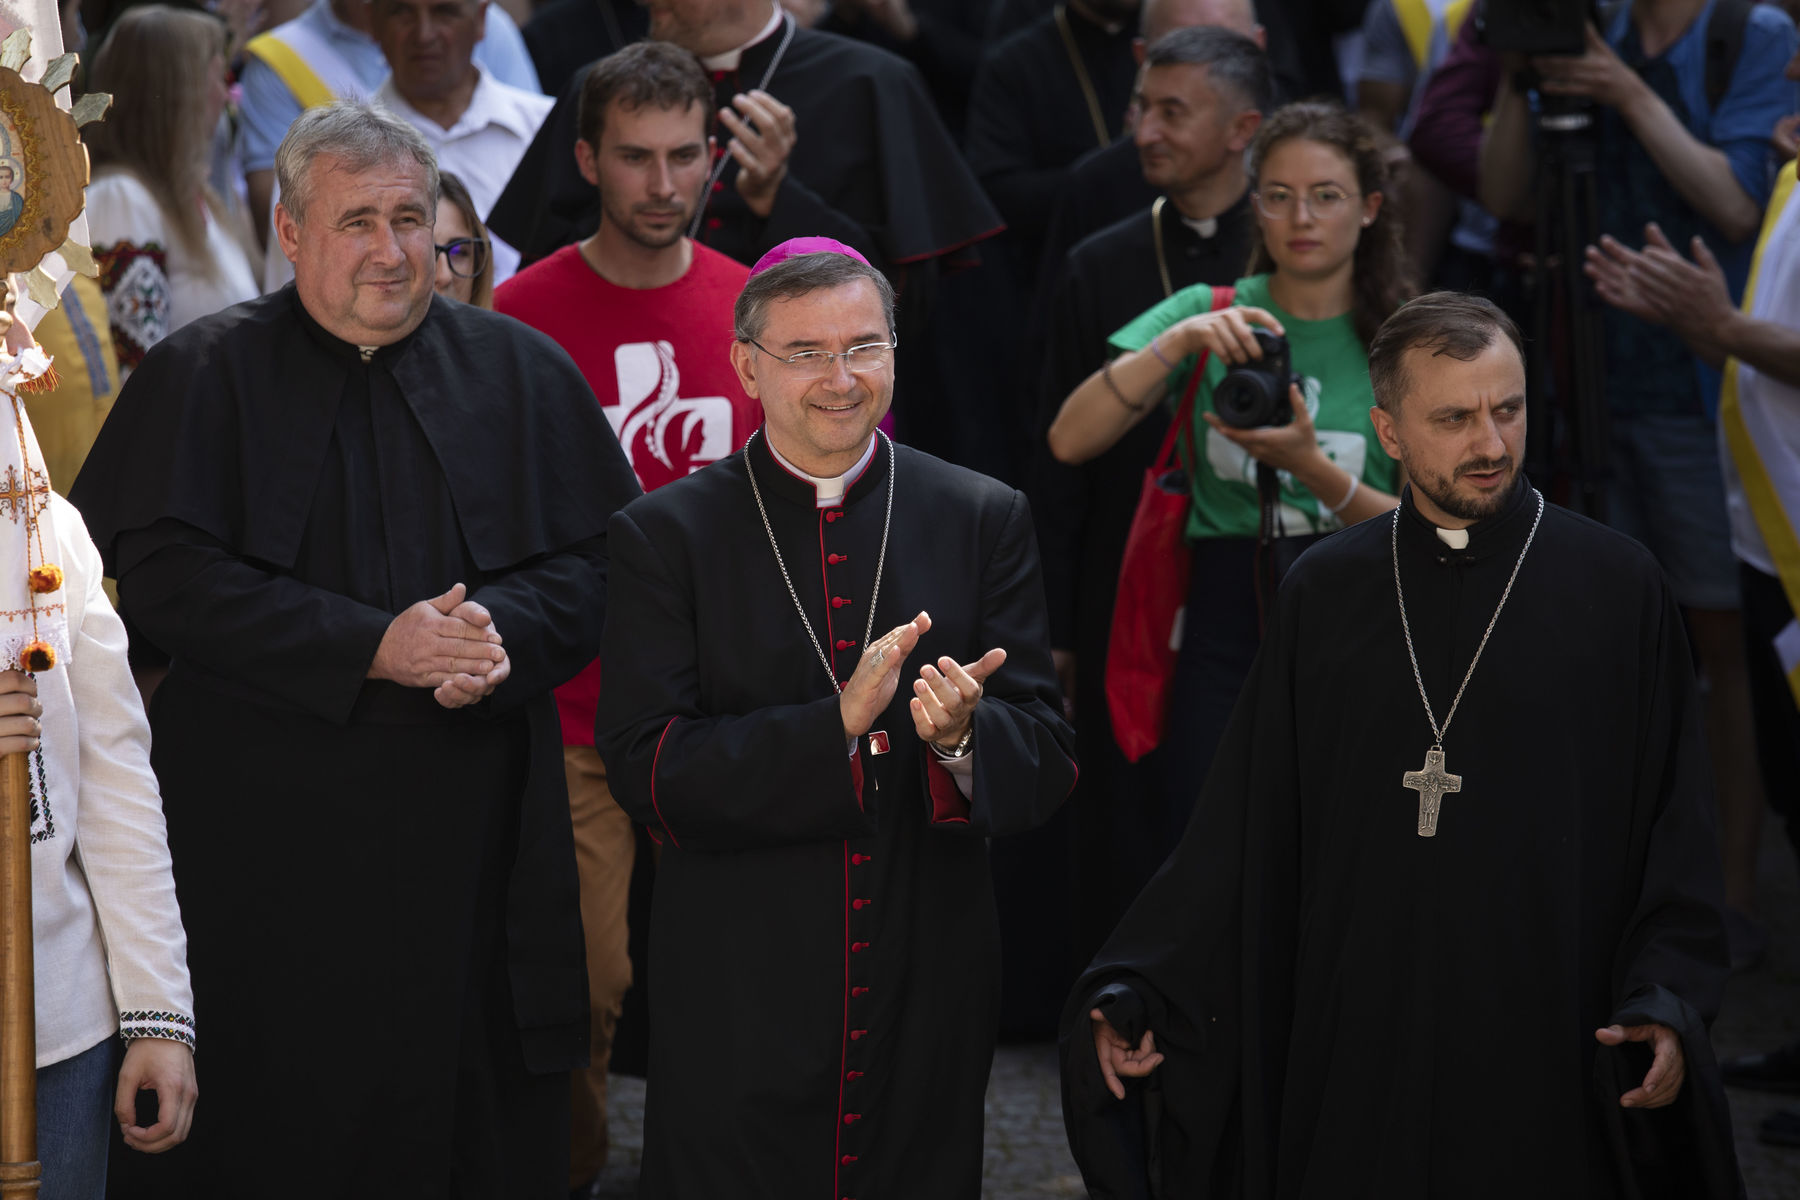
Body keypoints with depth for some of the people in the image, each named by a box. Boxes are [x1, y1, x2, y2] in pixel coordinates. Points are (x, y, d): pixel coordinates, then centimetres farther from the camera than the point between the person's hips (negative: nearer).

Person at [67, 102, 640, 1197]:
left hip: (477, 837, 2)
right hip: (268, 838, -2)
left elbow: (597, 562, 6)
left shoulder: (523, 372, 10)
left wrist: (502, 633, -16)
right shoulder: (204, 377, 3)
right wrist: (375, 646, -15)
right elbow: (163, 573, -8)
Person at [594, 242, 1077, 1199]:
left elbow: (1047, 761, 0)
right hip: (737, 1004, -2)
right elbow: (644, 771, -11)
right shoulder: (664, 535, -1)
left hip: (928, 1001, 2)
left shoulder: (984, 520, 4)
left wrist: (962, 737, -23)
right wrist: (838, 722, -22)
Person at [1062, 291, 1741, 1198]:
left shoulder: (1616, 586, -1)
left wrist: (1667, 1006, -14)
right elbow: (1245, 833, 6)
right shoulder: (1324, 594, 5)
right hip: (1356, 1047, 2)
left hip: (1547, 1051, -2)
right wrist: (1137, 989, -3)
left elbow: (1675, 830, -1)